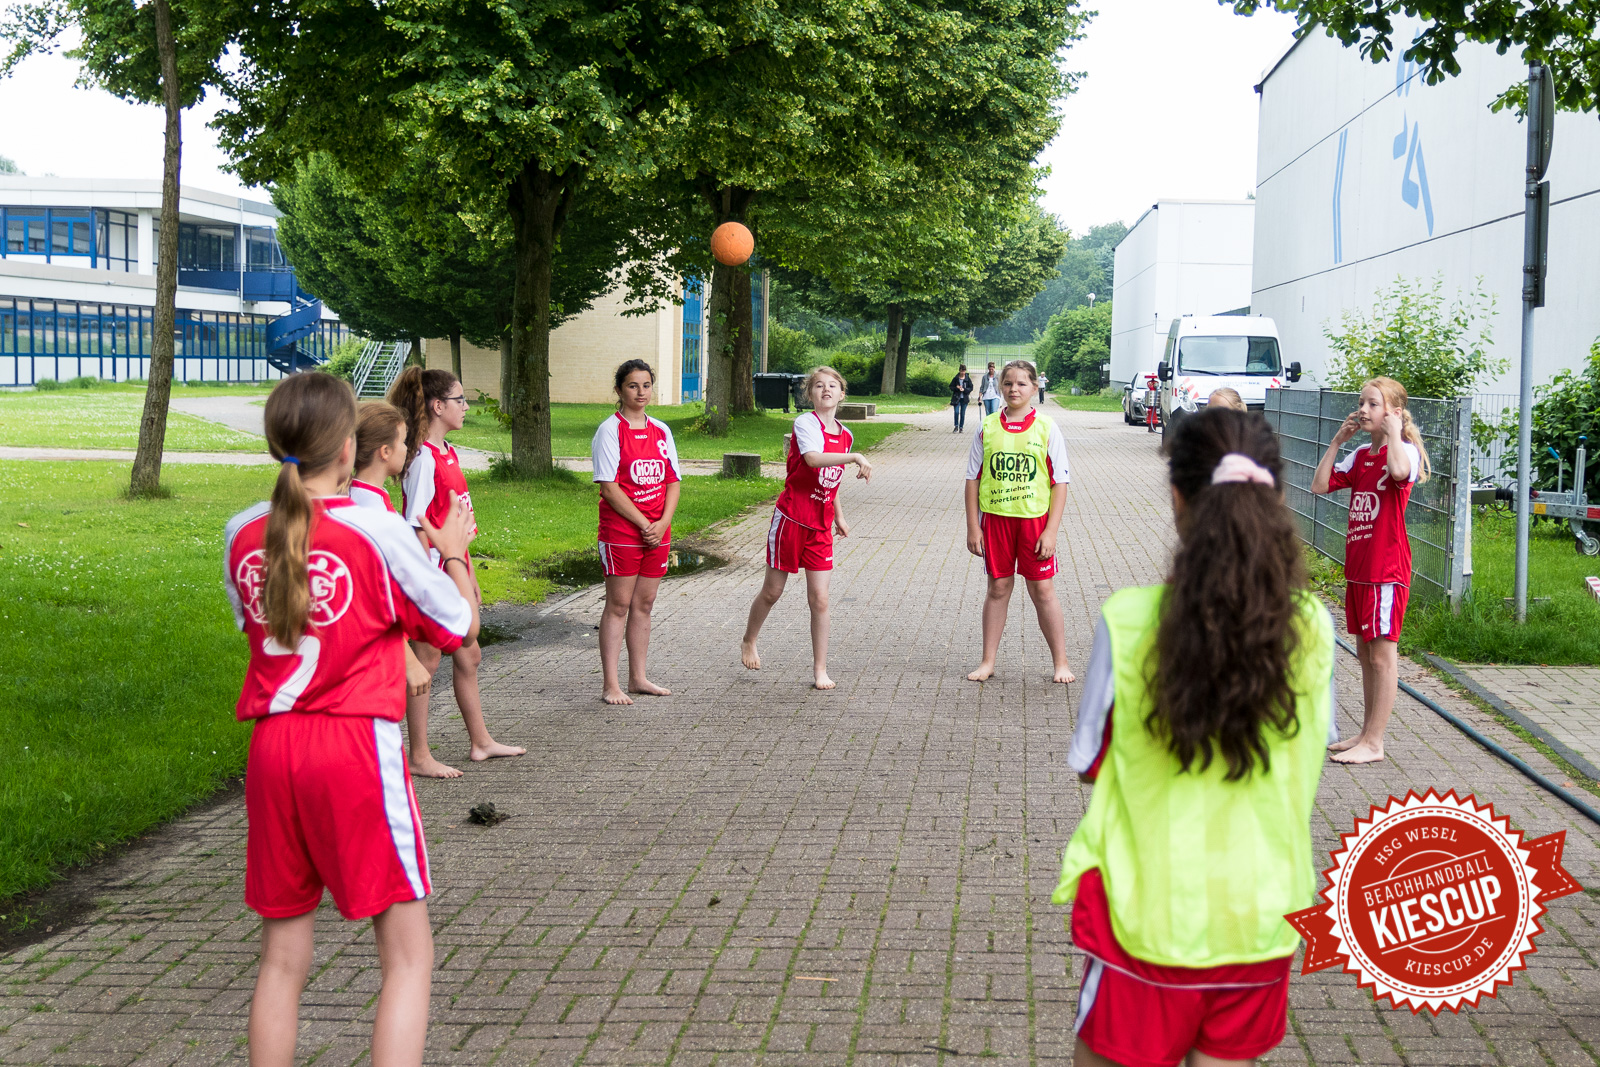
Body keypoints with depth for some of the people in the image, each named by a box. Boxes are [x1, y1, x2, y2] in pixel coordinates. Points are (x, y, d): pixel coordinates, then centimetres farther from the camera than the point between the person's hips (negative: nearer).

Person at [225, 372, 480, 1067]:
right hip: (357, 747, -5)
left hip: (271, 749, 5)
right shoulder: (377, 529, -10)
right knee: (408, 956, 3)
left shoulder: (243, 534, 3)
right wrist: (454, 552, 14)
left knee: (283, 956, 15)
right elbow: (461, 628, -2)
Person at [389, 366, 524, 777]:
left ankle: (481, 742, 30)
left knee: (468, 656, 17)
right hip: (432, 570, -9)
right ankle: (419, 756, 9)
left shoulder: (447, 453, 11)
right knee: (427, 659, 0)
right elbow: (418, 526, -19)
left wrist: (468, 571, 19)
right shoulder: (423, 457, -17)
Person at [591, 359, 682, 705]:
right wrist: (643, 524, -14)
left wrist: (662, 524, -5)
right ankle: (610, 685, 2)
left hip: (657, 532, 5)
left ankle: (638, 677, 19)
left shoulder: (661, 430, 11)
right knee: (619, 605, -2)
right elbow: (609, 487, -12)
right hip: (620, 530, -5)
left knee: (644, 604, 10)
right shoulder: (610, 430, -6)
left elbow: (672, 481, 10)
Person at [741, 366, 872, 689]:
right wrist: (855, 457, -37)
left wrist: (838, 516, 21)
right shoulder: (805, 422, -11)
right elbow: (813, 459, -32)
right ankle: (748, 642, 35)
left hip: (820, 528, 4)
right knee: (772, 591, 9)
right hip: (790, 519, -4)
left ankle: (820, 669, 7)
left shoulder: (845, 435, 9)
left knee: (819, 599, 0)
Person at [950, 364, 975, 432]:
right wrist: (956, 388, -15)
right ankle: (956, 426, 3)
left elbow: (971, 388, 2)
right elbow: (951, 387, 4)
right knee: (956, 412, -11)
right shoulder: (955, 378, 0)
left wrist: (964, 389, -14)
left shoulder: (968, 379, 1)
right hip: (956, 398, -1)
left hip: (964, 398, 1)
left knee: (963, 413, 4)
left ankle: (961, 427, 13)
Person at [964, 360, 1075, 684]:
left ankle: (1061, 662, 11)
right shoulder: (987, 427, 2)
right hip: (995, 517, 2)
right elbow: (973, 479, 6)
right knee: (998, 588, 8)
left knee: (1042, 590, 1)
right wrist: (973, 527, 1)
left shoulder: (1047, 428, -3)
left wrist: (1051, 531, -9)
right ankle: (988, 661, 18)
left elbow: (1060, 483, -3)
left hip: (1034, 518, -2)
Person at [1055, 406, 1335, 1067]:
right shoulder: (1311, 629, -8)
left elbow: (1089, 763, -3)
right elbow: (1309, 777, 5)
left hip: (1147, 913, -2)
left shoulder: (1128, 619, -15)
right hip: (1260, 917, 3)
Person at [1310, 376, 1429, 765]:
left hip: (1387, 570, -8)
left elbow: (1399, 471, -34)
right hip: (1357, 568, 8)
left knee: (1382, 653, -2)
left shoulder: (1404, 451, -10)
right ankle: (1367, 734, 24)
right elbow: (1320, 485, 7)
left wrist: (1393, 431, -20)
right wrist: (1337, 441, 4)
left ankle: (1374, 743, 2)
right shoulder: (1359, 456, 12)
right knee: (1365, 652, 14)